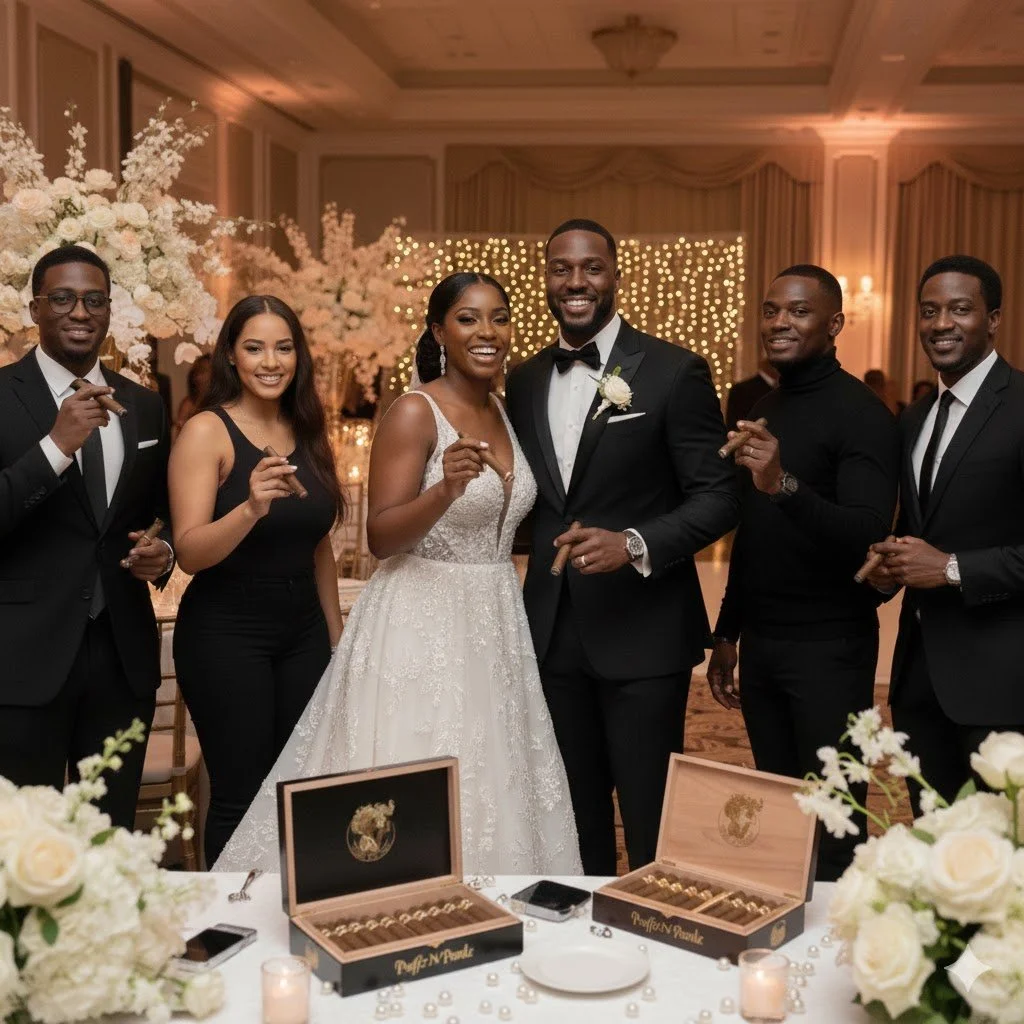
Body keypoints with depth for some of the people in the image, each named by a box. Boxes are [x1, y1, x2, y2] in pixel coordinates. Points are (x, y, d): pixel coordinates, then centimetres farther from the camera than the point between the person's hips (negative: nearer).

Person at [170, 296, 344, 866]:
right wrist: (251, 507, -34)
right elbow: (189, 552, -17)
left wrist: (337, 637, 16)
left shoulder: (308, 434, 7)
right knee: (240, 795, -1)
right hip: (226, 633, -5)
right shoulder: (207, 431, -9)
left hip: (303, 632, 5)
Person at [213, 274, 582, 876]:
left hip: (495, 629, 7)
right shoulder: (414, 413, -12)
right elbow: (380, 537, -18)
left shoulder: (502, 411, 10)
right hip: (423, 627, -7)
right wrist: (445, 489, -32)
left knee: (492, 790, 11)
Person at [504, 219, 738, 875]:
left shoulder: (675, 372, -7)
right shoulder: (525, 381, 10)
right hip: (553, 632, 5)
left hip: (643, 632, -5)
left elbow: (717, 496, -10)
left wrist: (634, 544, -24)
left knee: (653, 827, 4)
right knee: (575, 819, 17)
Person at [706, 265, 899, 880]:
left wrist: (784, 485, -37)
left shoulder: (862, 414, -11)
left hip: (829, 647, -7)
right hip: (760, 644, 7)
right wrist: (727, 633, 17)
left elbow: (868, 535, -23)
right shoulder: (763, 412, 12)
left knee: (831, 830, 0)